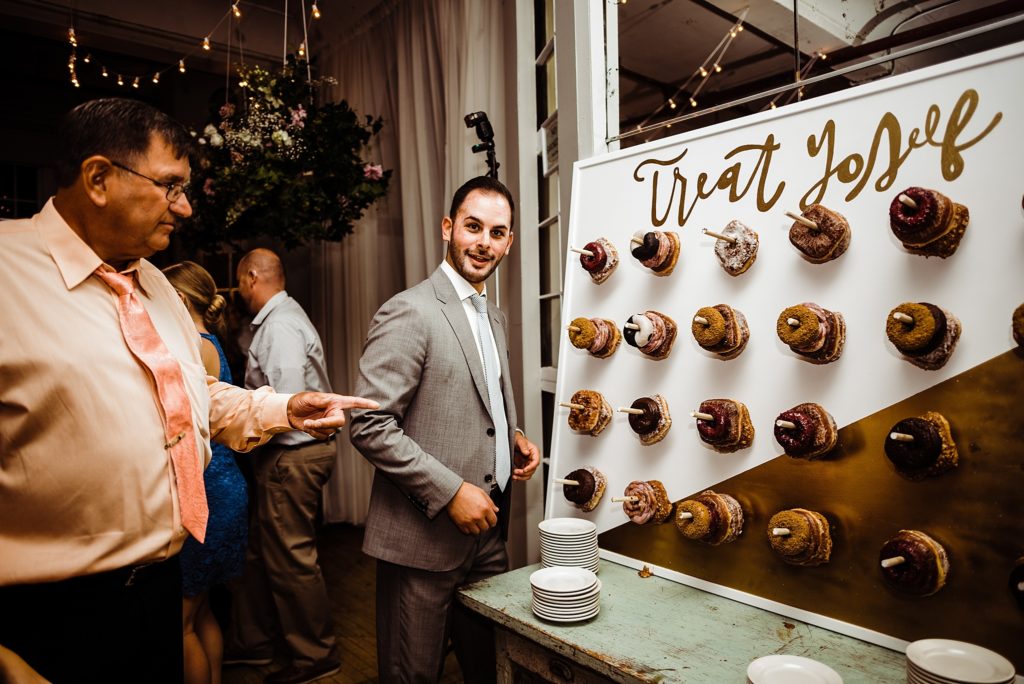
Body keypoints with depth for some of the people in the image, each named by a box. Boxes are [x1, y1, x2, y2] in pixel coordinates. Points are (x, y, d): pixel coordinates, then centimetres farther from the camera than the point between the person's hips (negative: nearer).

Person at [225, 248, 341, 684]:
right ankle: (252, 643, 36)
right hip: (291, 453, 10)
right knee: (260, 550, 20)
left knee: (290, 558, 2)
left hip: (291, 455, -10)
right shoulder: (280, 318, 16)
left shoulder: (280, 324, -17)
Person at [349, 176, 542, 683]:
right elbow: (369, 426, -19)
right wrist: (450, 492, -20)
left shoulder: (495, 318, 12)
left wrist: (513, 438, 2)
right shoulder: (410, 312, -15)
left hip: (487, 531, 7)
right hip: (424, 536, -7)